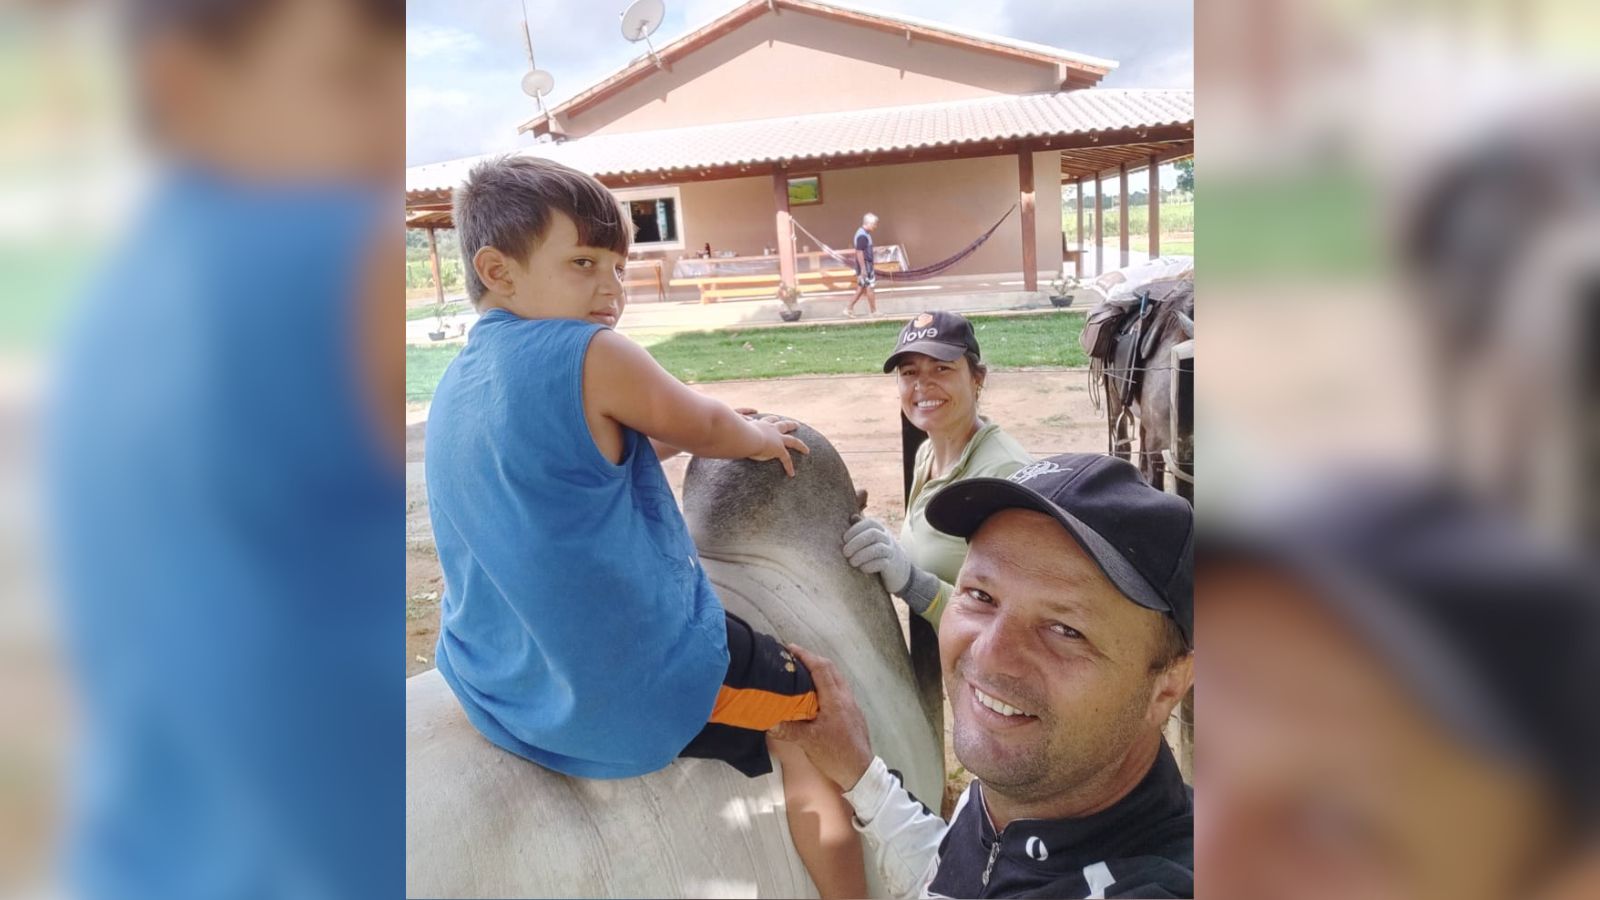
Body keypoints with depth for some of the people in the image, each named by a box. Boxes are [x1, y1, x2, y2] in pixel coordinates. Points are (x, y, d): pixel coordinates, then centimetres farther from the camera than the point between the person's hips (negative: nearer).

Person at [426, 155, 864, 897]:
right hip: (639, 692, -8)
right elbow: (706, 428, -4)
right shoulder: (589, 354, -20)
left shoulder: (456, 386, 5)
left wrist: (678, 436, 23)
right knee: (808, 699, 14)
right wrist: (760, 438, 17)